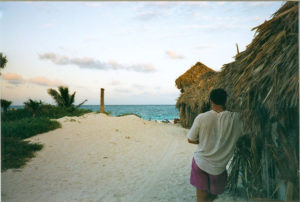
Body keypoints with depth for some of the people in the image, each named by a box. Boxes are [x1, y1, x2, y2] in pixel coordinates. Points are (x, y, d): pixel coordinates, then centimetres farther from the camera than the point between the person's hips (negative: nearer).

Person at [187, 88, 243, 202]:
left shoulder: (201, 118, -17)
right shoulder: (235, 118, -14)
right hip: (219, 166, 0)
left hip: (200, 163, 0)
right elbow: (239, 134, 7)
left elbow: (190, 140, -5)